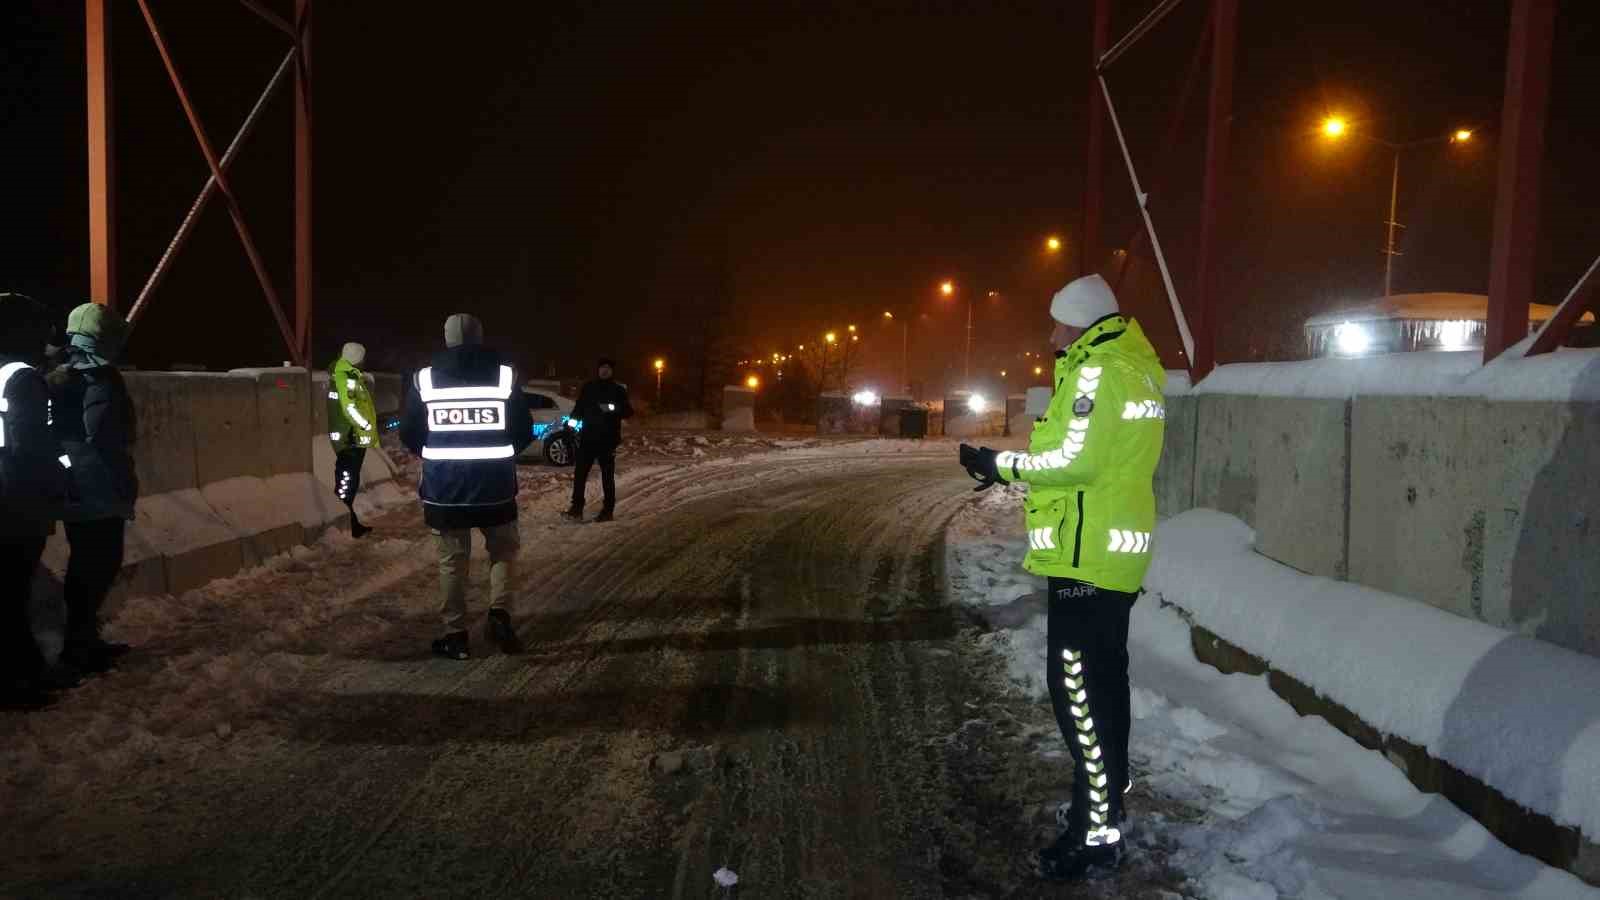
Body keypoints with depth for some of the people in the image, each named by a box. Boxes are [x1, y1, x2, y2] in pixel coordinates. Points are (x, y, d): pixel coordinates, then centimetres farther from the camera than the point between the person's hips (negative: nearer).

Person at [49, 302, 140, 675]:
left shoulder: (60, 379, 12)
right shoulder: (99, 382, -17)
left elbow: (59, 435, 18)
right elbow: (105, 445, -22)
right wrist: (124, 490, -15)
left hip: (75, 493, 9)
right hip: (98, 496, -9)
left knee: (87, 567, 17)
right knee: (96, 569, -2)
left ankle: (83, 639, 25)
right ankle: (78, 646, 3)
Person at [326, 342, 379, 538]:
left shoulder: (341, 373, 15)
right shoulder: (347, 377, -16)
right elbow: (350, 407, -23)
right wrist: (368, 427, -18)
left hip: (346, 436, 10)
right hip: (352, 437, -10)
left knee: (348, 481, 16)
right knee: (347, 483, -8)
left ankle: (350, 523, 24)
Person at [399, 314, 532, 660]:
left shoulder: (424, 378, -3)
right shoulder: (504, 375, -5)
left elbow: (409, 435, 3)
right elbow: (524, 431, 0)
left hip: (443, 487, 0)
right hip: (495, 485, 0)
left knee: (452, 560, 10)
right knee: (503, 550, 18)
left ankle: (455, 635, 14)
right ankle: (499, 613, 0)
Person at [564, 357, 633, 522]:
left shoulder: (618, 390, 5)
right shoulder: (588, 388, 11)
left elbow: (628, 411, 0)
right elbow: (579, 409, 16)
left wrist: (613, 409, -18)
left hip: (607, 439, -2)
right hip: (588, 437, 2)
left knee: (607, 475, 2)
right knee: (580, 473, -4)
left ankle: (608, 510, 7)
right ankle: (577, 508, 0)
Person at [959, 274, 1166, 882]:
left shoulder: (1098, 372, -14)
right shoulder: (1135, 366, 15)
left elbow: (1075, 461, -21)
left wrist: (1002, 463, -12)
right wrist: (1017, 466, 11)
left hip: (1087, 558, -10)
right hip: (1118, 551, 10)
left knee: (1079, 688, -6)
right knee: (1104, 681, 20)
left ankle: (1098, 833, 0)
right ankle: (1108, 792, 35)